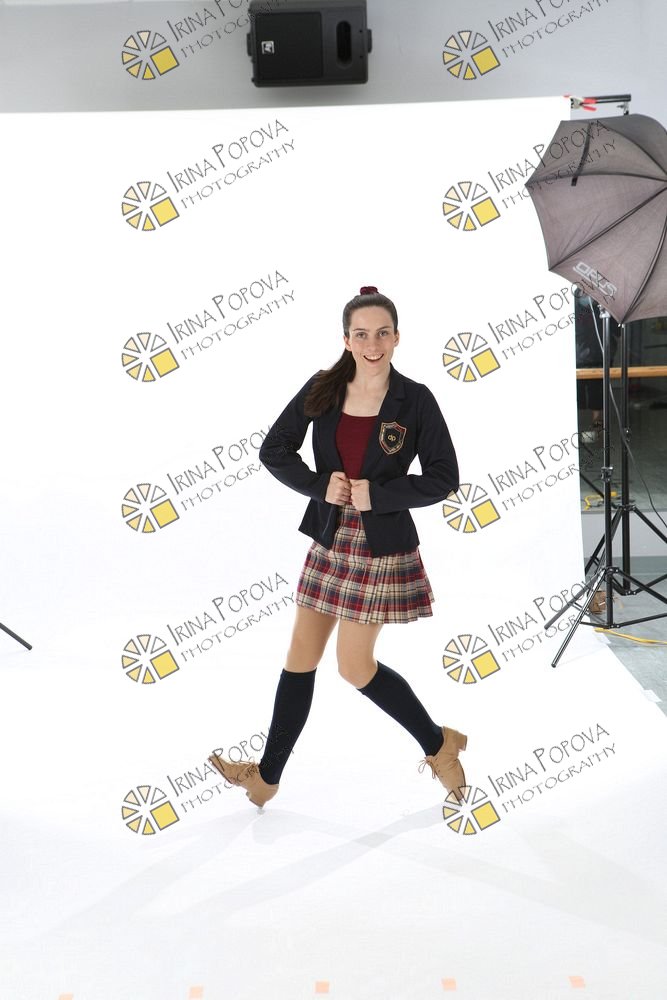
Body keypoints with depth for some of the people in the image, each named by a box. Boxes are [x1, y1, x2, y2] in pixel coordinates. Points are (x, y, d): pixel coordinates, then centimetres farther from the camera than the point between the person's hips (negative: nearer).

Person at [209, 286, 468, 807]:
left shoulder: (415, 399, -9)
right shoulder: (323, 389, 0)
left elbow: (444, 477, -7)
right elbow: (274, 450, 4)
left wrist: (377, 494, -16)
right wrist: (320, 485, -11)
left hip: (382, 545, -4)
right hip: (329, 539, 5)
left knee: (355, 666, 0)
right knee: (301, 656, 11)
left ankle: (438, 744, 23)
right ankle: (267, 775, 25)